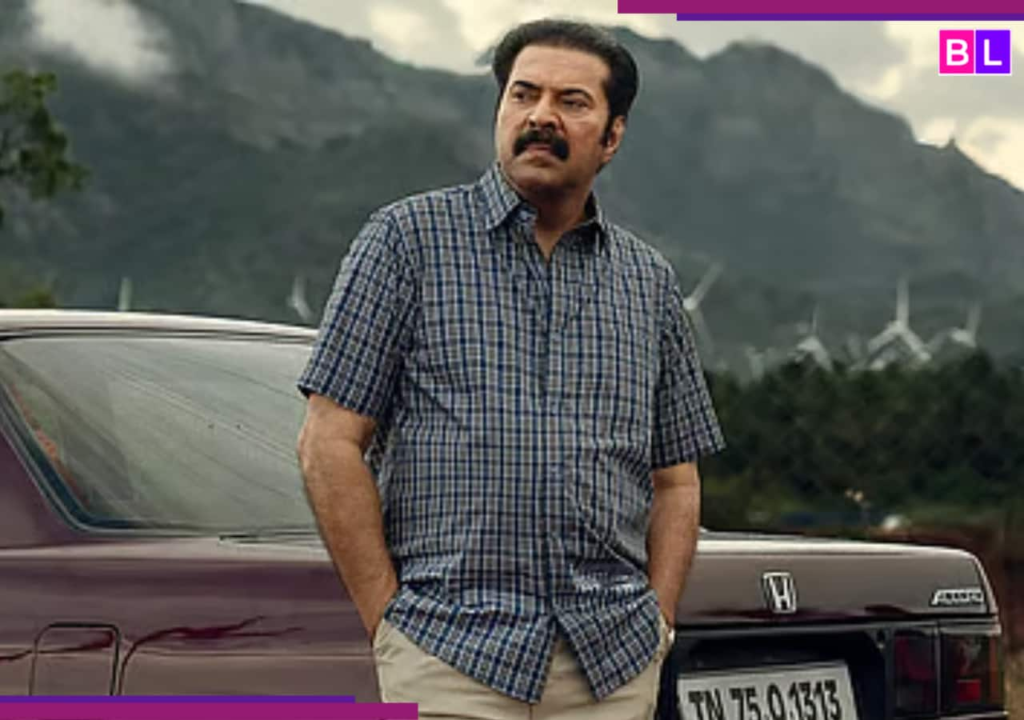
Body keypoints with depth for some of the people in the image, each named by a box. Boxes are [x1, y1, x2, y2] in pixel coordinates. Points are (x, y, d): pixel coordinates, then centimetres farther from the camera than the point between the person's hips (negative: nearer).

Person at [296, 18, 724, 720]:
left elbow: (676, 480, 17)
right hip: (450, 655, -3)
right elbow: (330, 444, -1)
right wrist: (389, 619, -6)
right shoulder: (408, 238, 3)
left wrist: (658, 625, 4)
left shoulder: (649, 279, 14)